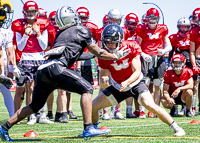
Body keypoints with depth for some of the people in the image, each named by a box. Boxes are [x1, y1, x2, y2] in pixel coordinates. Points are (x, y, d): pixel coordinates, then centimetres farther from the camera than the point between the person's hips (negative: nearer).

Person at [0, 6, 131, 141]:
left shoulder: (59, 34, 28)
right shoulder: (82, 30, 11)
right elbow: (98, 53, 16)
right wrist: (116, 56, 29)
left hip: (42, 70, 7)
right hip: (55, 68, -7)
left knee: (35, 105, 21)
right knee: (87, 89, -2)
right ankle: (88, 128, -14)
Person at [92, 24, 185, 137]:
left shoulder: (131, 47, -22)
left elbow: (137, 72, -22)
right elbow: (104, 73, -7)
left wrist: (127, 82, -41)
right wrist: (103, 80, -32)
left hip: (135, 84, -4)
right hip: (117, 87, 4)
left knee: (150, 105, -26)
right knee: (92, 107, -2)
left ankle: (176, 128, -14)